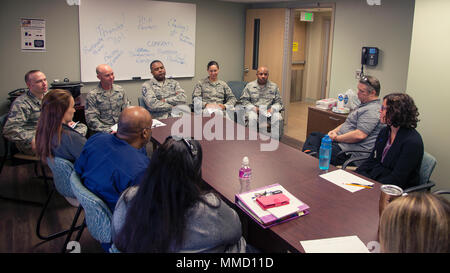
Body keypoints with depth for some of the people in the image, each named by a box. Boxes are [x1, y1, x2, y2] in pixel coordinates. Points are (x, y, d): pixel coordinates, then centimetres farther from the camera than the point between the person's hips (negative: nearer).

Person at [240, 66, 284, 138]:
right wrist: (254, 108, -11)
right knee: (252, 117, -35)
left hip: (269, 110, 1)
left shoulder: (274, 86, 11)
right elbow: (244, 100, 5)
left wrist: (273, 108, -12)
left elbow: (278, 101, 10)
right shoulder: (249, 86, 8)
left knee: (278, 118, -29)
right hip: (254, 110, -1)